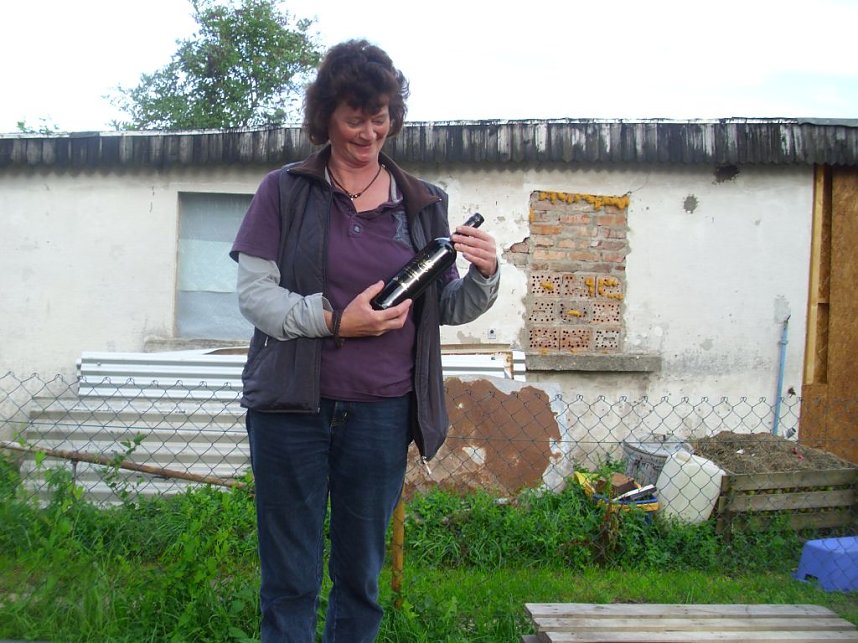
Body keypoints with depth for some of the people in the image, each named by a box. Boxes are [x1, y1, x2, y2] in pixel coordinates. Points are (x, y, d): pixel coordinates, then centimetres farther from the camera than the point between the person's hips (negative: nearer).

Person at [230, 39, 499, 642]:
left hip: (381, 411, 2)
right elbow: (254, 292, -4)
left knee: (361, 576, 13)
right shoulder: (284, 191, 3)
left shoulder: (425, 204, 10)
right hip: (292, 406, -2)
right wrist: (334, 321, -18)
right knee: (290, 581, 6)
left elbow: (449, 309, 12)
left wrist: (484, 276, -9)